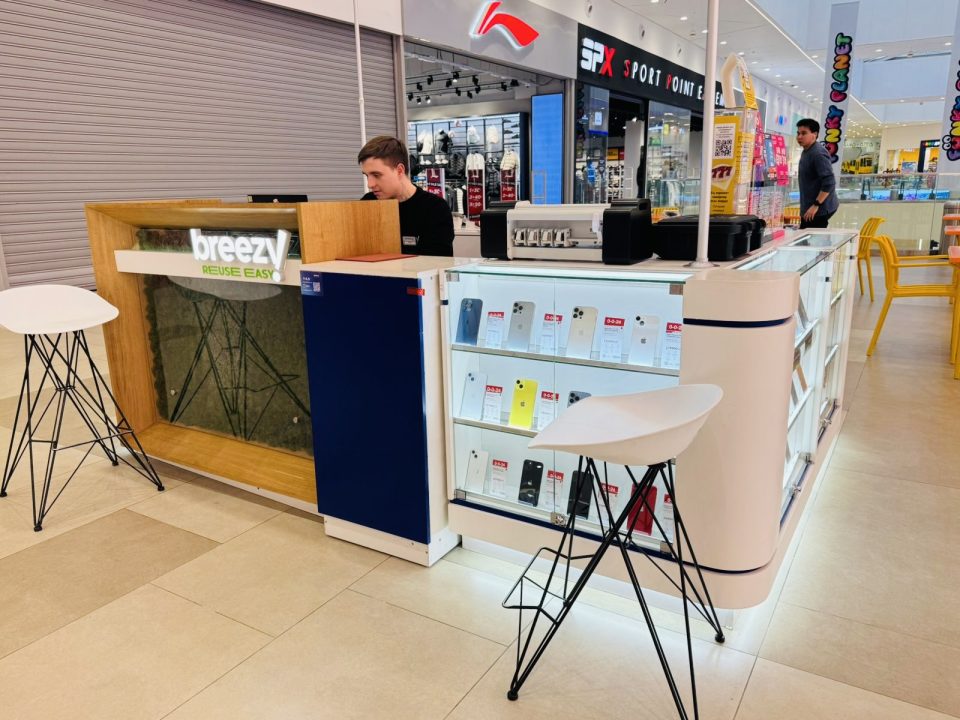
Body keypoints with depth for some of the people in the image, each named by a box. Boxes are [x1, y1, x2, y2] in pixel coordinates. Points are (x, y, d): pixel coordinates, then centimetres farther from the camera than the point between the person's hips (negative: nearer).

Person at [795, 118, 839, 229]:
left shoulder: (818, 154, -18)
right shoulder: (806, 152, 14)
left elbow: (829, 182, -25)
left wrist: (816, 205, -26)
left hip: (820, 209, -10)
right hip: (809, 208, 10)